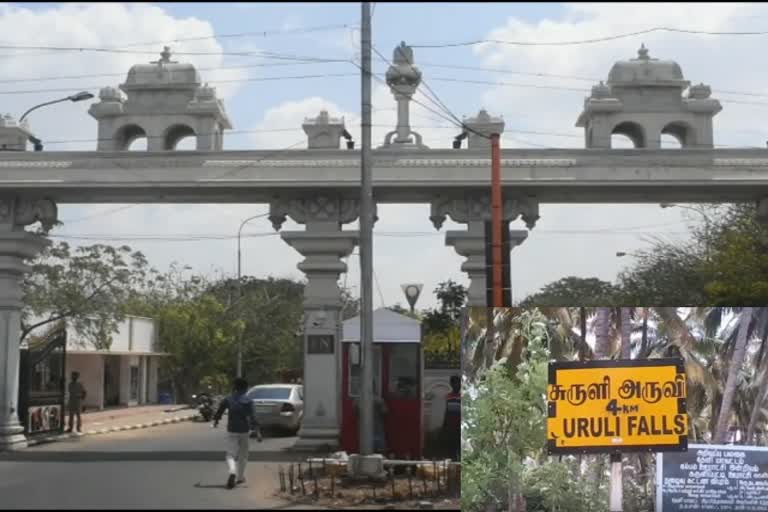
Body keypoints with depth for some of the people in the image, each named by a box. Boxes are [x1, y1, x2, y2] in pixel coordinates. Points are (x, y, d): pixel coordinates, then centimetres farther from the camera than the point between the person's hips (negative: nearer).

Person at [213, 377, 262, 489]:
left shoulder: (228, 399, 0)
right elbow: (252, 417, -17)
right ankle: (240, 477, 25)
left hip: (231, 431, 1)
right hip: (244, 431, -1)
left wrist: (216, 421, 32)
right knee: (243, 455, 19)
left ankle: (233, 472, -28)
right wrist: (258, 432, -20)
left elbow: (219, 412, 11)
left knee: (231, 455, 0)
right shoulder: (247, 401, -8)